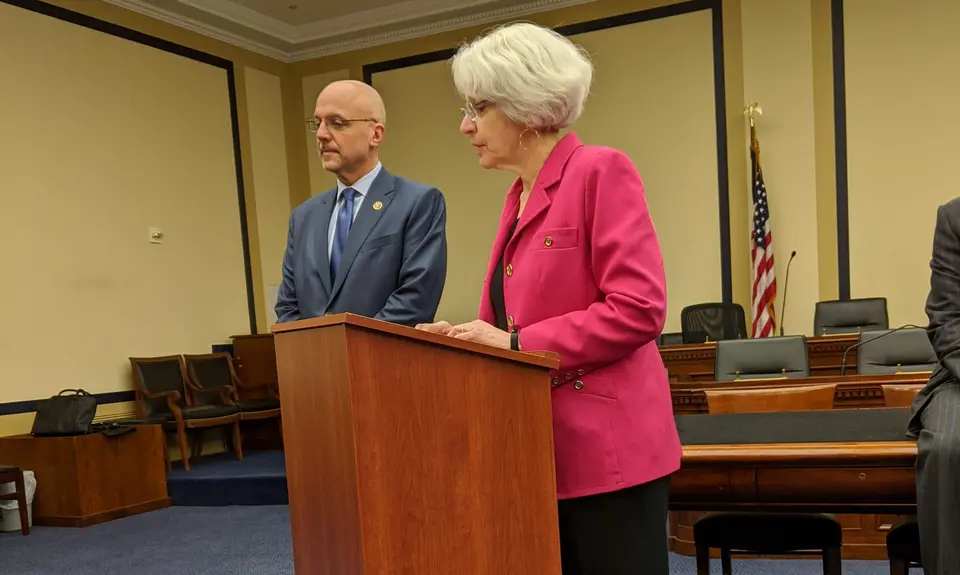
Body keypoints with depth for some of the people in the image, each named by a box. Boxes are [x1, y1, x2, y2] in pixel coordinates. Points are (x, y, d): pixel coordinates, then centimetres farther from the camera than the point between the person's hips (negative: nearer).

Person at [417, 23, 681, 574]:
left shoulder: (602, 171, -11)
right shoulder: (519, 197, 14)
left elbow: (638, 309, -19)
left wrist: (515, 345, -18)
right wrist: (467, 339, -2)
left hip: (606, 447, -8)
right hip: (543, 449, 8)